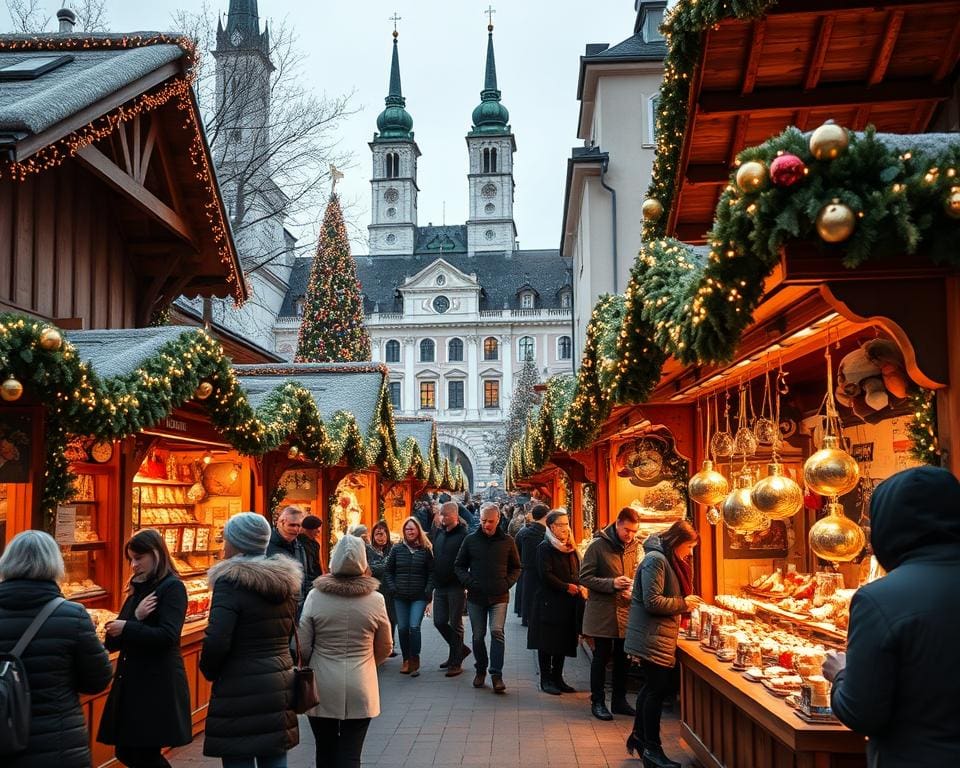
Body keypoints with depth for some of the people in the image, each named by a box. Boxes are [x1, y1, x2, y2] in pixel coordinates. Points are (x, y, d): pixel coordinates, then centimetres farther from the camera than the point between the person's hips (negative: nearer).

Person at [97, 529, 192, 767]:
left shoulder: (172, 587, -8)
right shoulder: (137, 590, 14)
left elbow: (168, 636, -21)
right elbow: (113, 642, 6)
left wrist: (128, 628, -18)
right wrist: (136, 617, -11)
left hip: (158, 685, -8)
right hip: (131, 682, 8)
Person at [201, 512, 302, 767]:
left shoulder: (231, 581, -14)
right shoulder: (287, 580, 8)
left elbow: (216, 641, -19)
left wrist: (210, 671, -2)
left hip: (240, 692, -7)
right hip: (281, 687, 7)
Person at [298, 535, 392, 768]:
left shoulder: (315, 596, -8)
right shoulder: (376, 600, -6)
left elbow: (303, 647, -3)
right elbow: (385, 648, 5)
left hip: (322, 689, 1)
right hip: (360, 690, 0)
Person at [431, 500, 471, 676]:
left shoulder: (464, 535, -12)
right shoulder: (440, 533, 10)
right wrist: (434, 582, 12)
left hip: (456, 587, -7)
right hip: (440, 587, 7)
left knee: (455, 624, 2)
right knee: (439, 622, 9)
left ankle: (456, 662, 12)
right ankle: (460, 649, 29)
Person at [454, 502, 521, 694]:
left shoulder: (507, 541, 2)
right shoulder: (471, 540, 3)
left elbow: (516, 568, 12)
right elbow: (459, 566, 8)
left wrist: (507, 583, -4)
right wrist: (469, 582, -7)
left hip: (499, 597, -1)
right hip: (476, 597, 1)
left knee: (497, 632, -15)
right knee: (478, 636, 8)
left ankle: (496, 674, -10)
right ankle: (480, 670, 26)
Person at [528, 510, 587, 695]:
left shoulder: (570, 548, 14)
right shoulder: (545, 548, -8)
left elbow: (577, 572, 16)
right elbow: (546, 575, -15)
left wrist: (580, 587, -4)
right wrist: (567, 587, -16)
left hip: (568, 603, 7)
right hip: (549, 603, -7)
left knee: (564, 641, 9)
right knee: (547, 642, 0)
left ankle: (557, 678, 18)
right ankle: (546, 680, 8)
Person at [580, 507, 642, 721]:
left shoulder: (633, 547, 4)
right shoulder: (598, 546, -12)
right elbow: (585, 577, -12)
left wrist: (633, 587, -7)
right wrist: (611, 584, -23)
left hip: (625, 610, 5)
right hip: (603, 610, -5)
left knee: (622, 658, 13)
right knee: (601, 657, 4)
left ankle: (619, 700, 26)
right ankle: (598, 702, 16)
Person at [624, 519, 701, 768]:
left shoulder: (669, 560, 14)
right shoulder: (655, 560, -17)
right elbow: (652, 602, -23)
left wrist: (687, 603, 7)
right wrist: (683, 603, -14)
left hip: (661, 636, 10)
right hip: (652, 637, -10)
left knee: (653, 686, 17)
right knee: (657, 688, -3)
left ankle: (638, 736, 30)